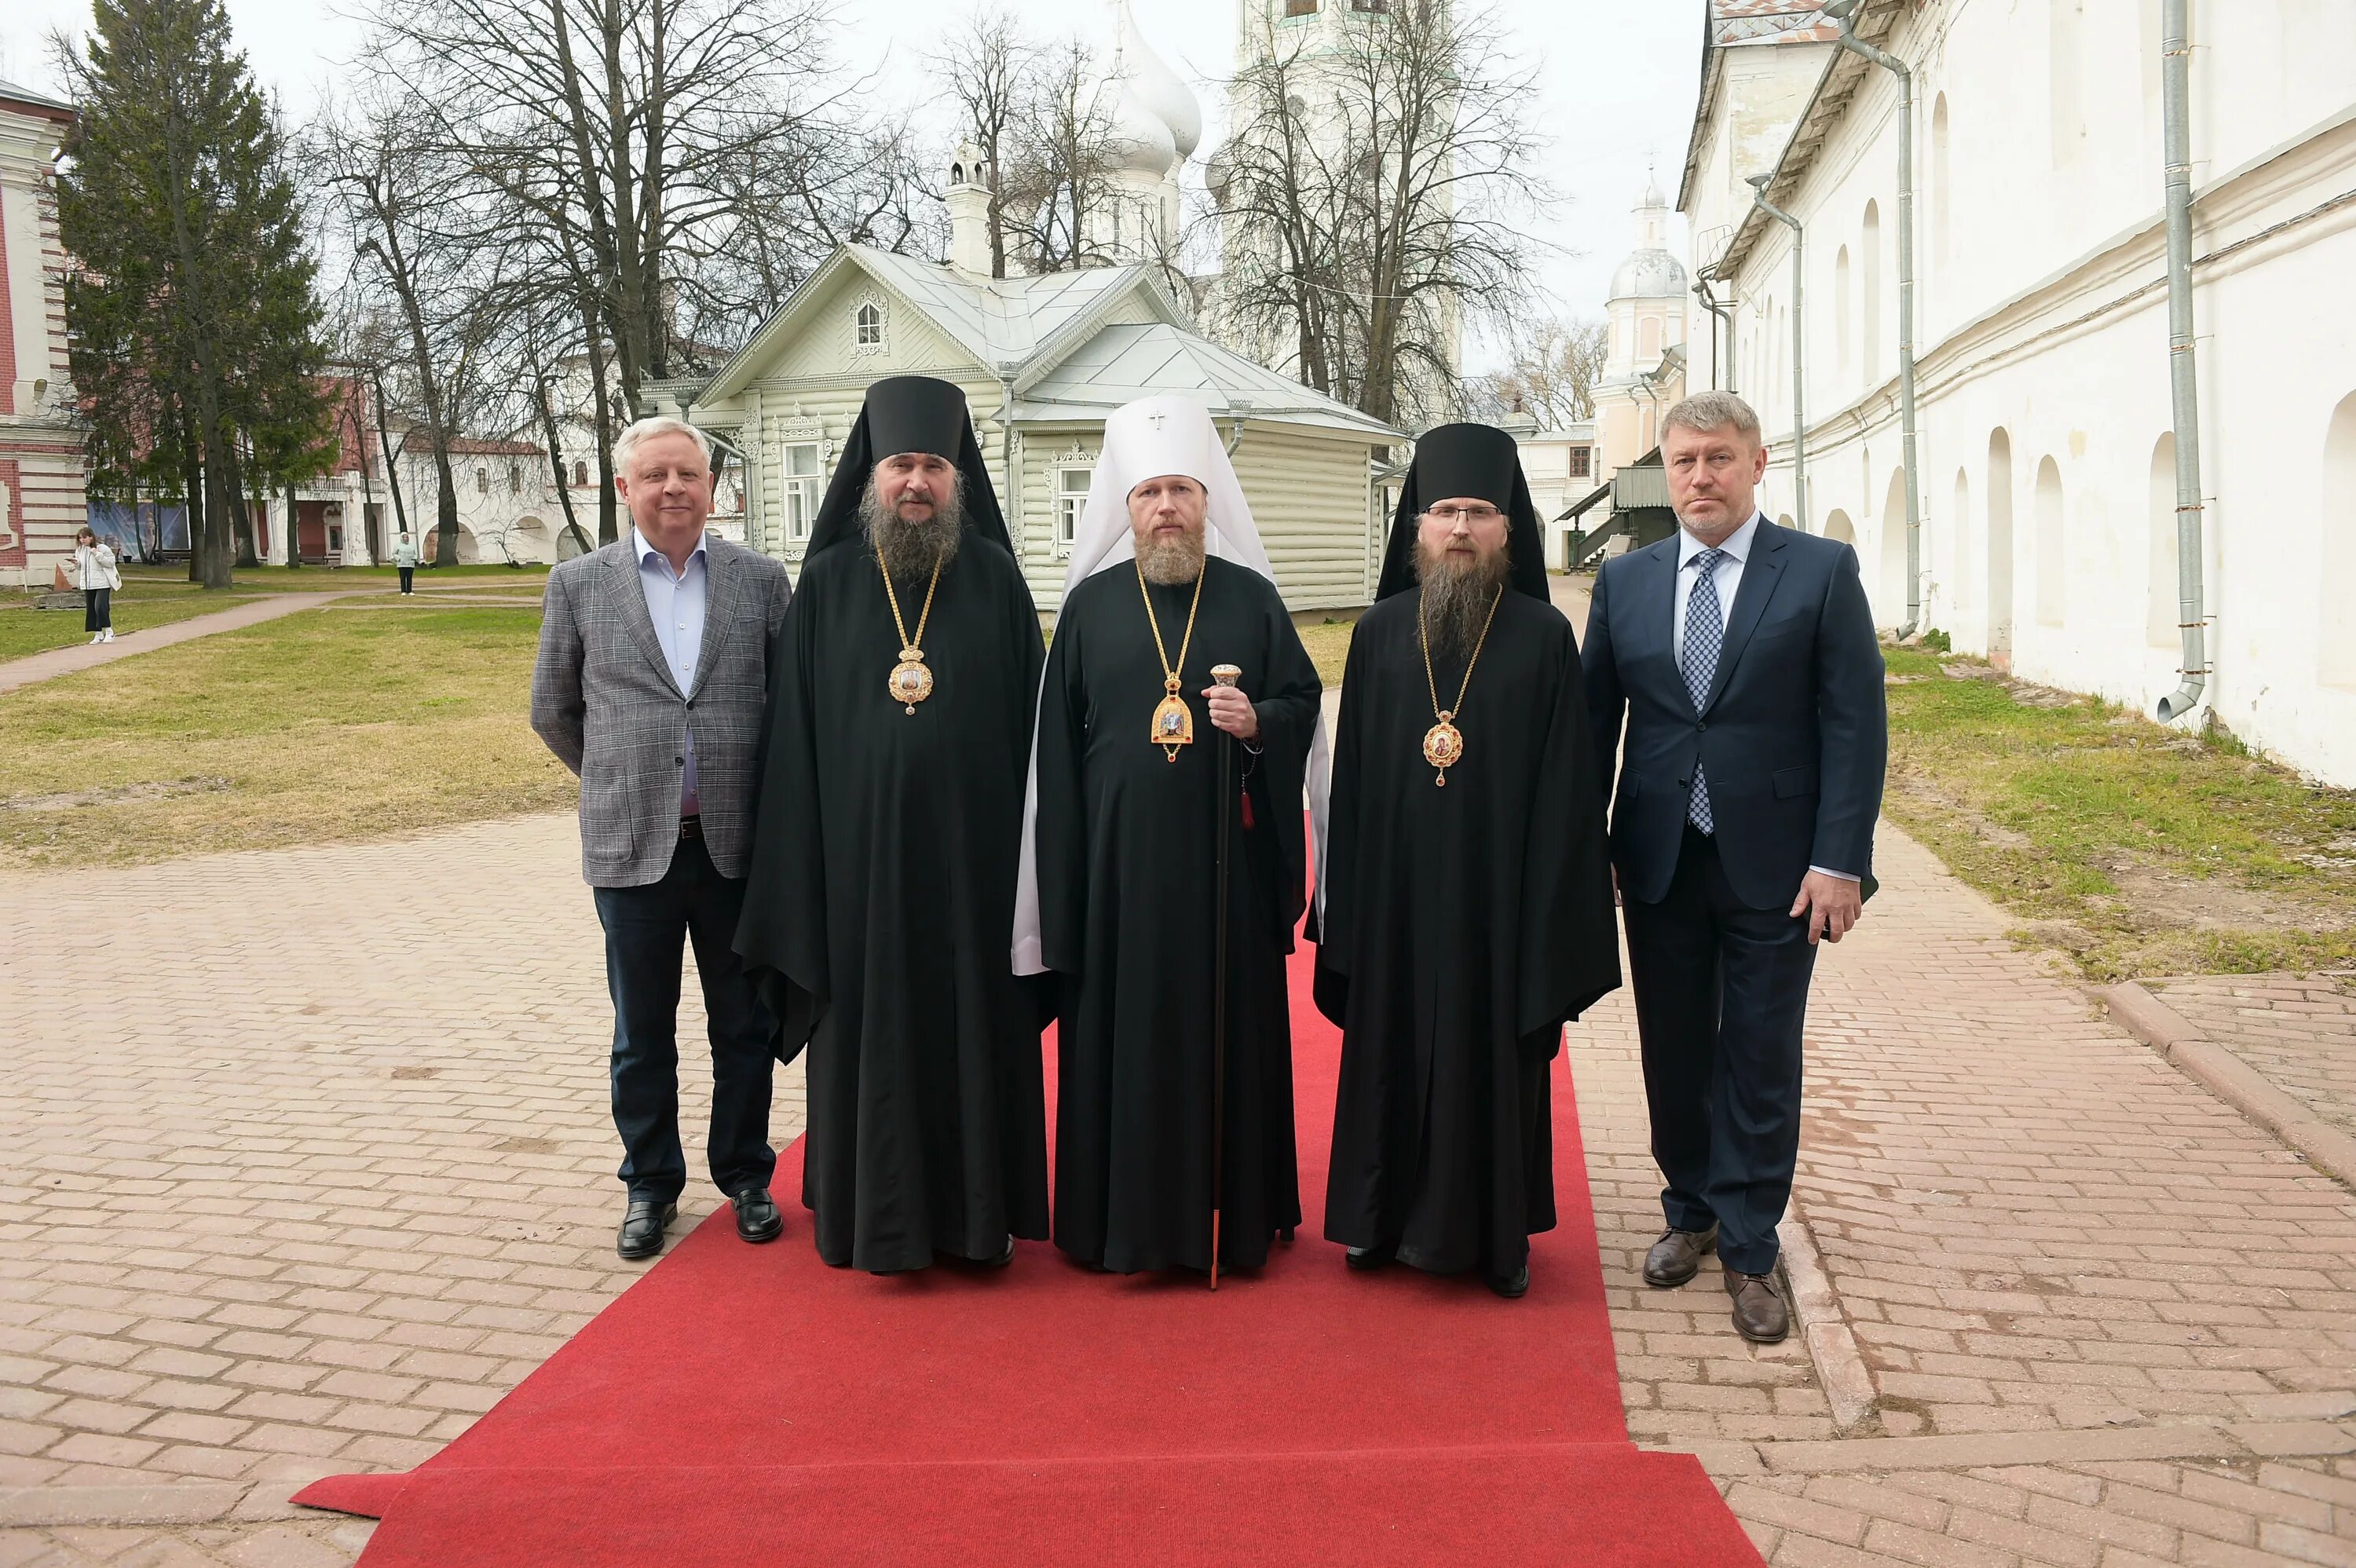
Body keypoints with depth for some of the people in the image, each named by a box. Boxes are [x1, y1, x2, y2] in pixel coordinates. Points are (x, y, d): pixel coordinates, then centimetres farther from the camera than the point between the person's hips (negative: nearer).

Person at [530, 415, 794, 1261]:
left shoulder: (761, 579, 1)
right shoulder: (580, 584, 1)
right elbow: (553, 711, 11)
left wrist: (754, 789, 7)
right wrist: (618, 778, 12)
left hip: (736, 841, 0)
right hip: (632, 844, 0)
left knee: (745, 1027, 11)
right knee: (642, 1034, 10)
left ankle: (745, 1177, 27)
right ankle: (650, 1185, 26)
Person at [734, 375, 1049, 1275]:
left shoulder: (995, 577, 2)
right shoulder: (828, 584, 3)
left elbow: (1030, 721, 1)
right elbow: (795, 730, 3)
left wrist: (1030, 852, -5)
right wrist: (799, 865, -2)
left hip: (971, 854, 0)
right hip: (861, 855, 0)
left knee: (976, 1025, 8)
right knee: (872, 1028, 8)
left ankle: (980, 1207, 23)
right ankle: (879, 1214, 22)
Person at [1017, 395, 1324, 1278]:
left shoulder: (1251, 597, 6)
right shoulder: (1091, 603, 6)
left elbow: (1303, 701, 8)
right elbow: (1059, 740, 5)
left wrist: (1259, 723, -15)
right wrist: (1063, 869, 0)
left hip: (1228, 857, 0)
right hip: (1118, 861, 0)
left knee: (1230, 1025, 5)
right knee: (1121, 1030, 3)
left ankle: (1238, 1207, 17)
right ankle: (1122, 1213, 14)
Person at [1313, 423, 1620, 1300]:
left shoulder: (1543, 636, -2)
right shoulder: (1380, 632, 3)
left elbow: (1567, 784, -4)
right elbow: (1353, 773, 4)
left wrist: (1554, 912, -8)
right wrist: (1346, 902, 0)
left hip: (1498, 895, -2)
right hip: (1398, 894, 2)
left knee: (1496, 1056, 7)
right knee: (1394, 1050, 10)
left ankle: (1496, 1231, 22)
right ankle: (1383, 1216, 26)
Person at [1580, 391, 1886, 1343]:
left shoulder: (1822, 571, -2)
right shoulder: (1624, 582, 7)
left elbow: (1855, 723, -6)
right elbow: (1593, 719, 9)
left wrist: (1838, 860, -12)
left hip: (1775, 867, -3)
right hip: (1659, 863, 3)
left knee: (1761, 1063, 3)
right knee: (1674, 1053, 13)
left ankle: (1749, 1252, 16)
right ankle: (1692, 1212, 33)